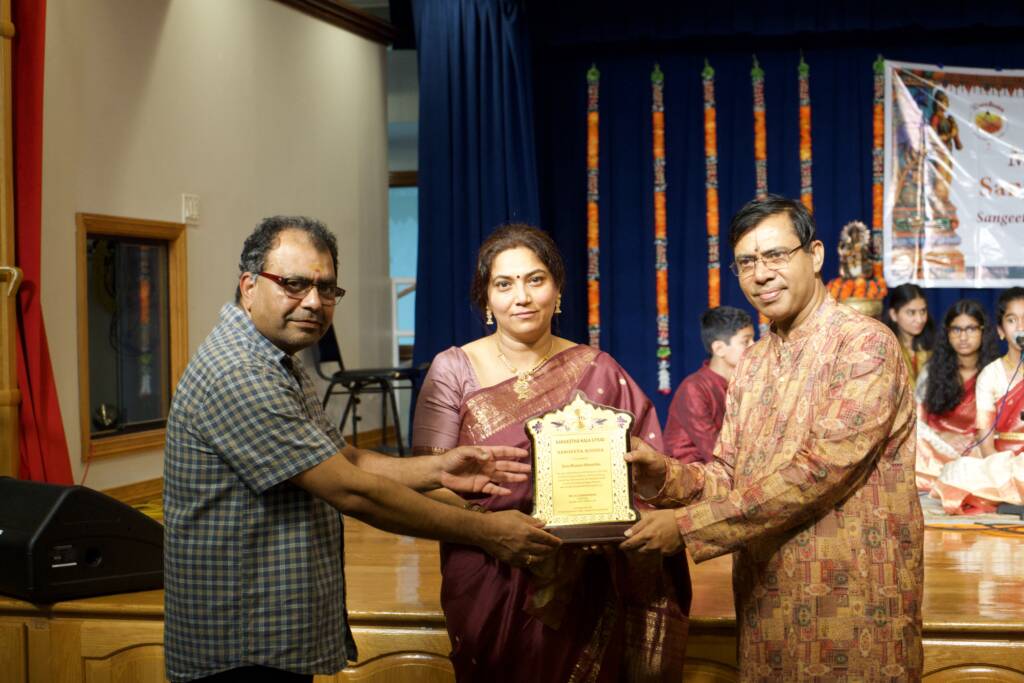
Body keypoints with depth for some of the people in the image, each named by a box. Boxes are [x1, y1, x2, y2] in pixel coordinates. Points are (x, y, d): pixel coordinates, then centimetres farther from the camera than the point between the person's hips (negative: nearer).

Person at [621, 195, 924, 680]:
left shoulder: (866, 345, -12)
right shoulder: (752, 362, 12)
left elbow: (823, 469, -21)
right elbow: (729, 475, 10)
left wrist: (688, 526, -22)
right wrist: (668, 478, -12)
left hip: (852, 599, -6)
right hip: (764, 596, 6)